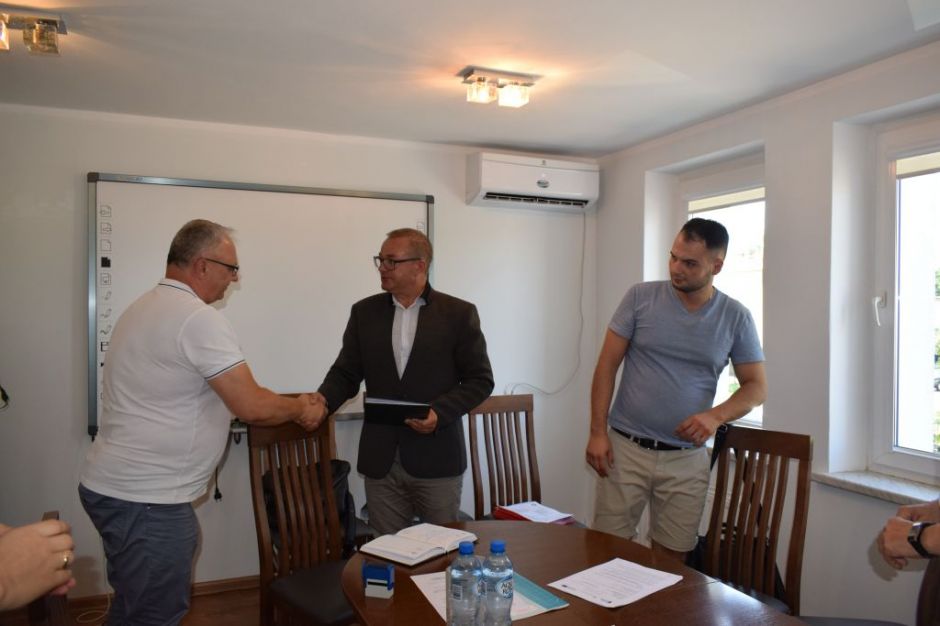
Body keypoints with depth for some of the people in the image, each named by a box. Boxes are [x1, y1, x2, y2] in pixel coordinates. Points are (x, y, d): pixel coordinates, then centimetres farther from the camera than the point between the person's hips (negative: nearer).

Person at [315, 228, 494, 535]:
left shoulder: (459, 313, -3)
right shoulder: (364, 312, 6)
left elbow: (480, 380, -2)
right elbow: (346, 372, 8)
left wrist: (440, 413, -15)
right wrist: (323, 399, -12)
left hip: (437, 459, -2)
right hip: (380, 460, 3)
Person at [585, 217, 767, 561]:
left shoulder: (736, 317, 1)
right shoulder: (640, 297, -3)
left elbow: (756, 386, 6)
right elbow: (607, 365, -1)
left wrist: (715, 416, -14)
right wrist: (597, 431, -7)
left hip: (687, 458, 1)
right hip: (625, 447, -1)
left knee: (670, 561, 9)